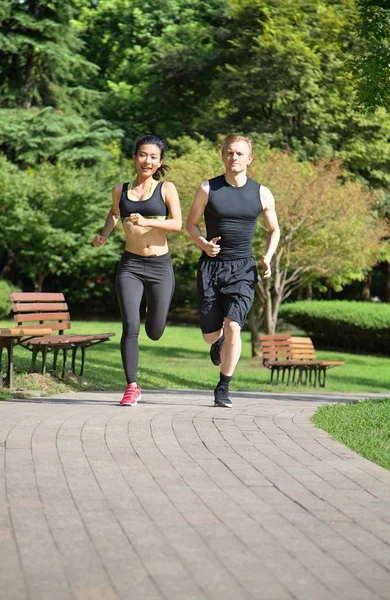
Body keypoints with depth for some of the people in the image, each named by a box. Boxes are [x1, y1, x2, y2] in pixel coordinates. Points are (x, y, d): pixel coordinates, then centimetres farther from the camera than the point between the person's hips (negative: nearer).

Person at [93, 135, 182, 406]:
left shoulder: (166, 189, 0)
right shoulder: (120, 190, 7)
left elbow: (177, 223, -10)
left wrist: (146, 221, -23)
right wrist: (105, 234, 9)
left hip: (160, 265, -1)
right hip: (130, 265, 1)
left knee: (155, 333, 6)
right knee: (130, 326, -14)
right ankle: (132, 387, -4)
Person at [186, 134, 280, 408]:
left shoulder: (262, 194, 1)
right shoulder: (208, 189, -1)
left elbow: (274, 229, 14)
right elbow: (191, 224, 8)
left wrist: (268, 257, -3)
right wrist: (203, 244, -12)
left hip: (243, 269, -1)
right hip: (211, 265, 1)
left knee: (232, 326, -18)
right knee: (210, 335, 6)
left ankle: (223, 388, -3)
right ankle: (219, 344, 46)